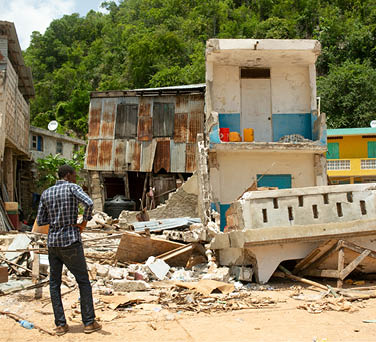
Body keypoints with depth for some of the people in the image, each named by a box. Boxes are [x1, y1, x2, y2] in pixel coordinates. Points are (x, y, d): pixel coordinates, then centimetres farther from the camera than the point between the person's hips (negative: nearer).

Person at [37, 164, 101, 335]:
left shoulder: (46, 193, 9)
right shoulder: (72, 188, -6)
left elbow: (40, 221, 10)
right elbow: (89, 203, -24)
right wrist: (84, 222, -9)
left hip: (53, 243, 5)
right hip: (71, 242, -4)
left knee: (54, 284, 13)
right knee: (83, 281, 7)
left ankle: (60, 324, 11)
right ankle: (89, 322, 9)